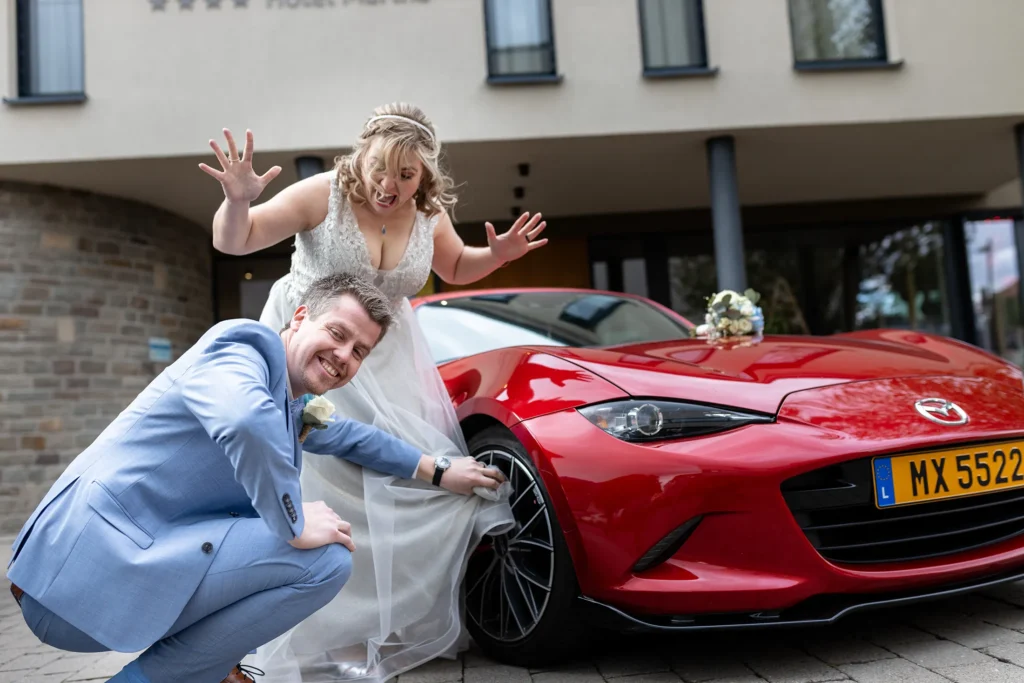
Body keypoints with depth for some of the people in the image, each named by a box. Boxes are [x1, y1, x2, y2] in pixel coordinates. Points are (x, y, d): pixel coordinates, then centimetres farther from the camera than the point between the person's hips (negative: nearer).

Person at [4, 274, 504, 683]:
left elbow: (347, 436, 35)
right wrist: (294, 527, -22)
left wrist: (438, 472, 36)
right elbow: (246, 422, -35)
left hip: (133, 552, 10)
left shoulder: (293, 406, 15)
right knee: (327, 557, -16)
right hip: (89, 565, -10)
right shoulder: (246, 346, -12)